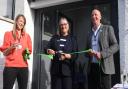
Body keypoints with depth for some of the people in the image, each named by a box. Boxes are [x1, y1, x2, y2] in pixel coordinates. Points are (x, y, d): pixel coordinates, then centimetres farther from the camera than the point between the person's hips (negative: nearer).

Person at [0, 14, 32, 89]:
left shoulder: (27, 36, 14)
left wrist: (27, 52, -3)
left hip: (23, 67, 3)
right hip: (10, 66, -2)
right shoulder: (8, 34, 7)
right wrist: (11, 47, -14)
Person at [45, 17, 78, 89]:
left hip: (67, 69, -2)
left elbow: (76, 54, 2)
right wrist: (48, 51, -10)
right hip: (55, 69, 2)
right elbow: (47, 48, 14)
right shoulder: (54, 38, 17)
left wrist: (69, 56, -19)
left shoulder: (72, 39, 9)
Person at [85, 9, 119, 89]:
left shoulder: (108, 28, 4)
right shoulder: (90, 33, 19)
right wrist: (89, 53, -2)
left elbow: (115, 46, -3)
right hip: (92, 67, 5)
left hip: (104, 67, -4)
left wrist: (101, 54, -16)